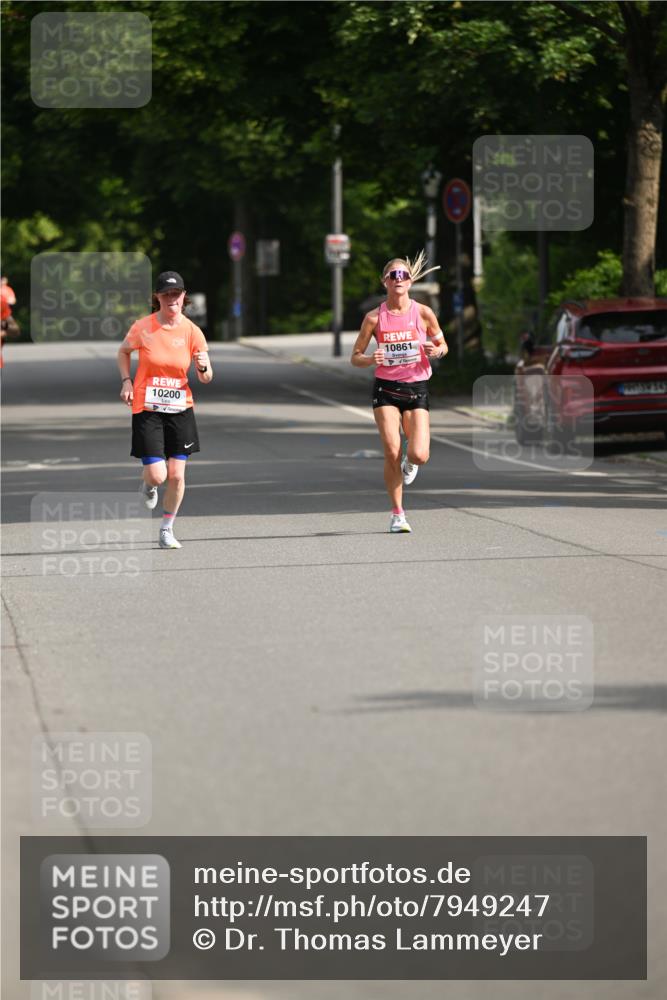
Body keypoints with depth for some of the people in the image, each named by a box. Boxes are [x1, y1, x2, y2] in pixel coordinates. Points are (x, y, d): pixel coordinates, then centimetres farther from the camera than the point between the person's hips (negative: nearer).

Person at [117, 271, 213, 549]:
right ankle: (148, 486, 30)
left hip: (180, 410, 2)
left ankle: (167, 531, 19)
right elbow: (123, 352, 12)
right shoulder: (143, 328, -8)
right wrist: (126, 381, -2)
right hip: (147, 410, -2)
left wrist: (203, 367, -24)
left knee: (176, 475, -1)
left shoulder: (191, 331, -4)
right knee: (157, 475, -9)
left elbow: (206, 378, -1)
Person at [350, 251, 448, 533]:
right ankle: (397, 513, 5)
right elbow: (355, 357, 2)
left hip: (417, 388, 0)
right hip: (386, 389, 0)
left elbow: (442, 345, 10)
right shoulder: (374, 317, -4)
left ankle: (410, 463, 28)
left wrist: (437, 351, -13)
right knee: (392, 452, -12)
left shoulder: (423, 314, -4)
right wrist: (371, 359, -20)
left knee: (419, 455, -13)